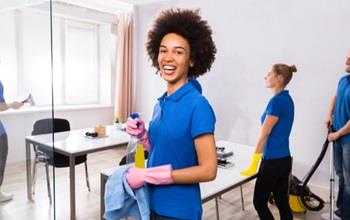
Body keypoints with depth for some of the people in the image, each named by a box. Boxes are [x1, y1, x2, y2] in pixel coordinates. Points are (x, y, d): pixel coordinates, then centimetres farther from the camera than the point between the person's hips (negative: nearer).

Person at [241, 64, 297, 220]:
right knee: (282, 203, 16)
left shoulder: (277, 100, -19)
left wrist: (253, 165, -14)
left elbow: (264, 134, -19)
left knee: (259, 202, 8)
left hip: (273, 161, -9)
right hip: (284, 159, 9)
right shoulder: (287, 99, 9)